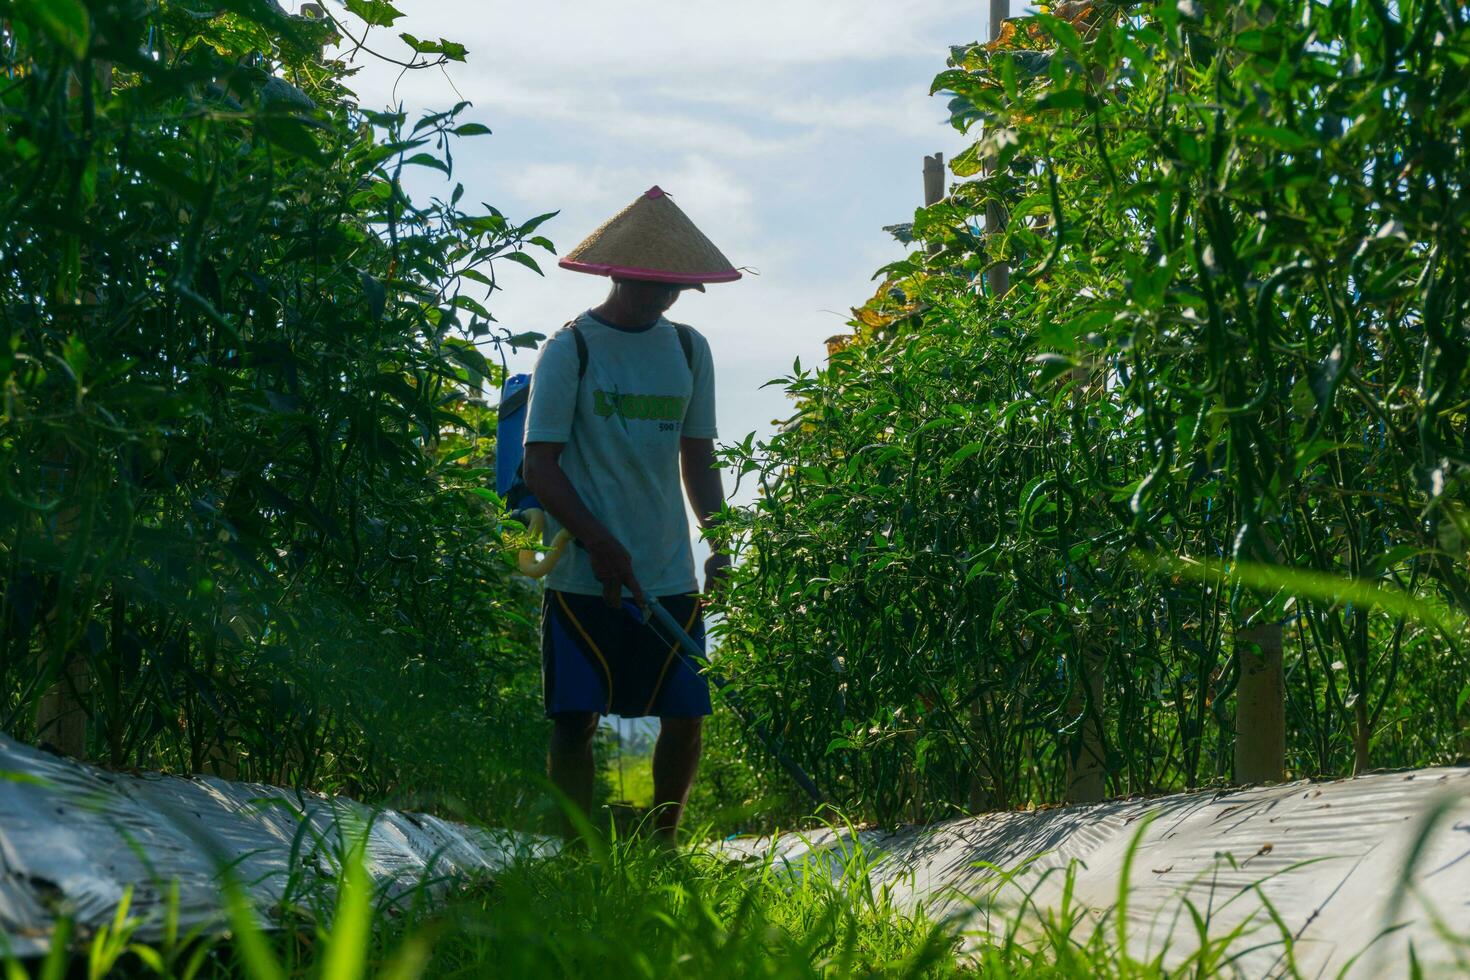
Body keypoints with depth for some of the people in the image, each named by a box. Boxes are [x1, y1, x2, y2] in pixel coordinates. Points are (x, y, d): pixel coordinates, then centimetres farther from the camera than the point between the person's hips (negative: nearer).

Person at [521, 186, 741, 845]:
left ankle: (660, 850, 21)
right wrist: (601, 544, -18)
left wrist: (720, 544, 4)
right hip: (585, 576, -4)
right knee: (575, 721, -4)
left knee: (686, 717, 5)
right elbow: (540, 466, -7)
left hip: (670, 575, 5)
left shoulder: (689, 350, 11)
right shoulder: (571, 349, -3)